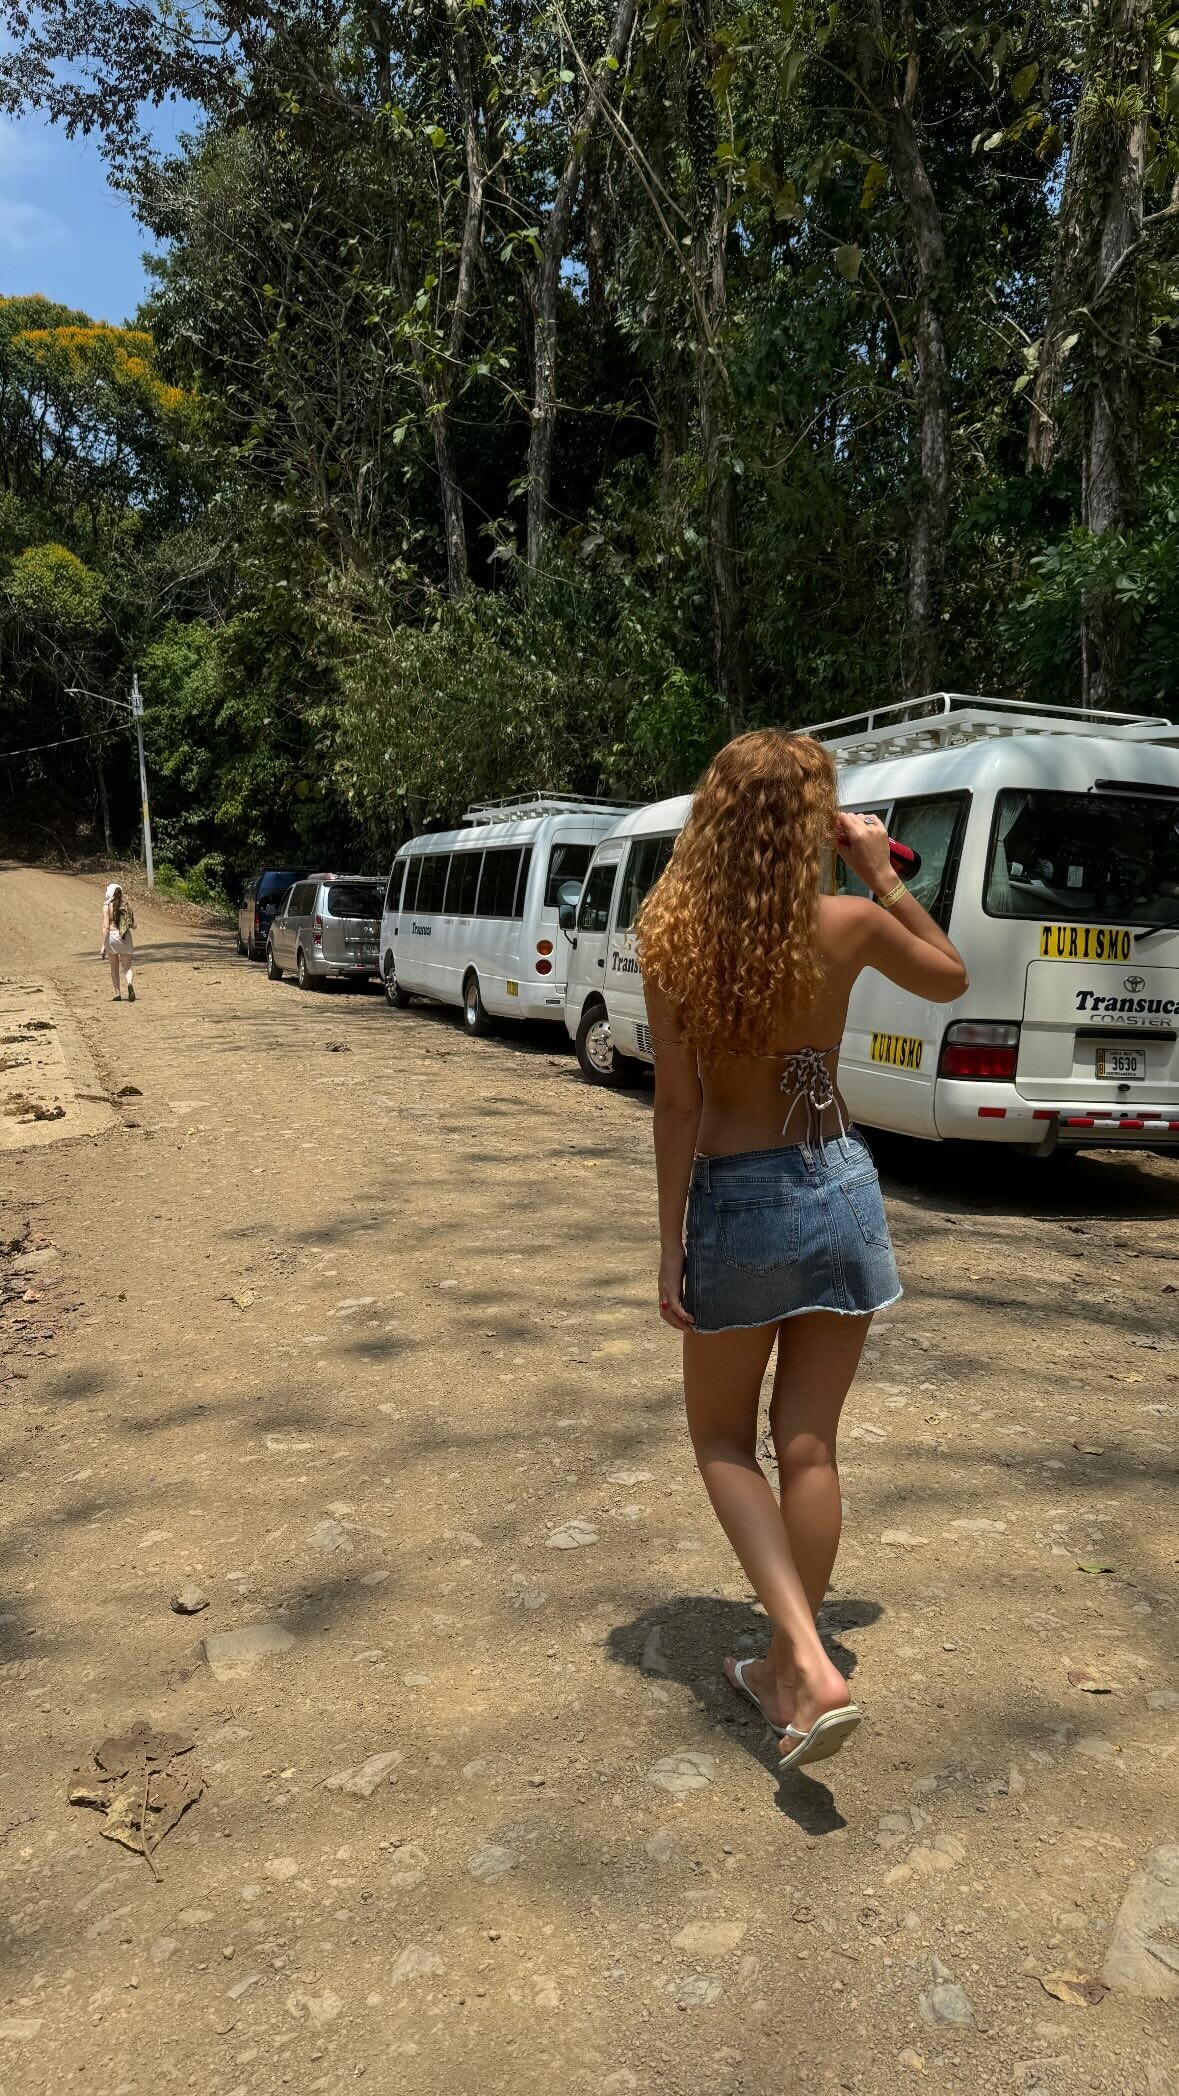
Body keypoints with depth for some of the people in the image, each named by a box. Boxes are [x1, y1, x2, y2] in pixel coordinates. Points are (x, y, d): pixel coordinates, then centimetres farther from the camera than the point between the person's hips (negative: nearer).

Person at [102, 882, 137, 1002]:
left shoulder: (107, 906, -5)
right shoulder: (127, 905, 5)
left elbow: (105, 926, -12)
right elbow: (133, 926, 9)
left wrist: (103, 945, -12)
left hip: (112, 936, -2)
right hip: (126, 938, 2)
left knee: (114, 967, 16)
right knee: (127, 967, 2)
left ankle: (118, 994, 18)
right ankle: (130, 983, -30)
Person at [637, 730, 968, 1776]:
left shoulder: (674, 940, -12)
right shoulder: (847, 925, -7)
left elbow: (677, 1105, -10)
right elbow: (950, 976, 14)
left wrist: (670, 1245, -3)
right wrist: (883, 874, 11)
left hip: (735, 1201, -2)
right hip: (840, 1190, 2)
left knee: (725, 1443, 16)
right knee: (810, 1445, 13)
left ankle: (813, 1668, 3)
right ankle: (787, 1671, 27)